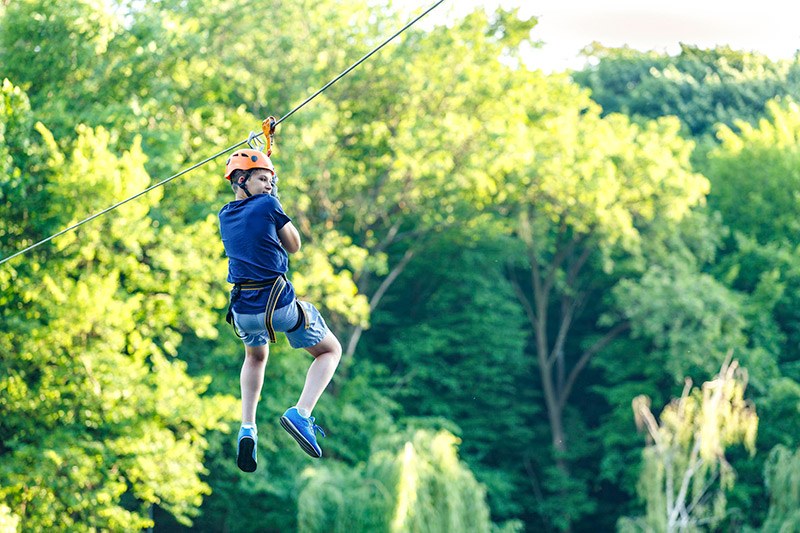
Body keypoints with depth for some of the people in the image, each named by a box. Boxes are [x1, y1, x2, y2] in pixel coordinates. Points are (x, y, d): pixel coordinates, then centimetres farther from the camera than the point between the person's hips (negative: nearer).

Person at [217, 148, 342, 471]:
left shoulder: (224, 216, 9)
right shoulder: (268, 206, -8)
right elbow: (294, 246, 6)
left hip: (243, 311, 5)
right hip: (280, 306, -5)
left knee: (255, 358, 37)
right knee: (330, 351, 17)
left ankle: (247, 427, 16)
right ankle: (301, 413, -8)